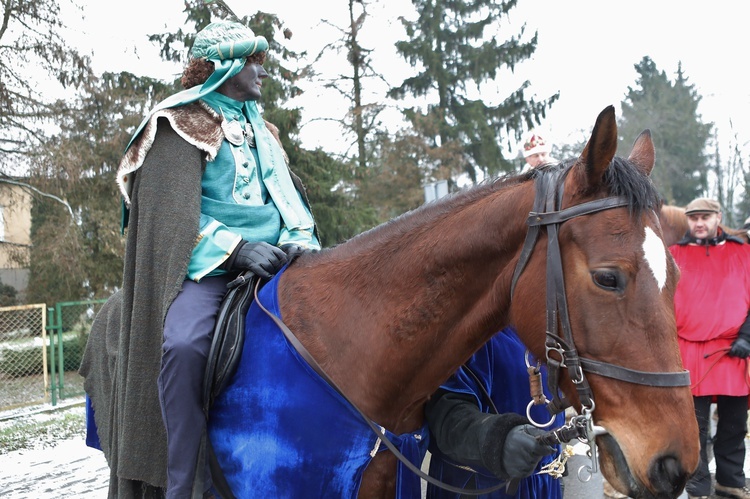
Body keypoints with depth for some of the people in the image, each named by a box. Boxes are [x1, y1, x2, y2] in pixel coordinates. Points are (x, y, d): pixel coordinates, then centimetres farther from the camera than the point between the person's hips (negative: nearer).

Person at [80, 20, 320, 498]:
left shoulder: (261, 130, 22)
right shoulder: (183, 125, 0)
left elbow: (290, 197, 19)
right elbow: (174, 214, -11)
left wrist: (304, 242, -2)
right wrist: (236, 248, -23)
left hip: (271, 259, 7)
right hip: (206, 265, -7)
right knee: (183, 344, -35)